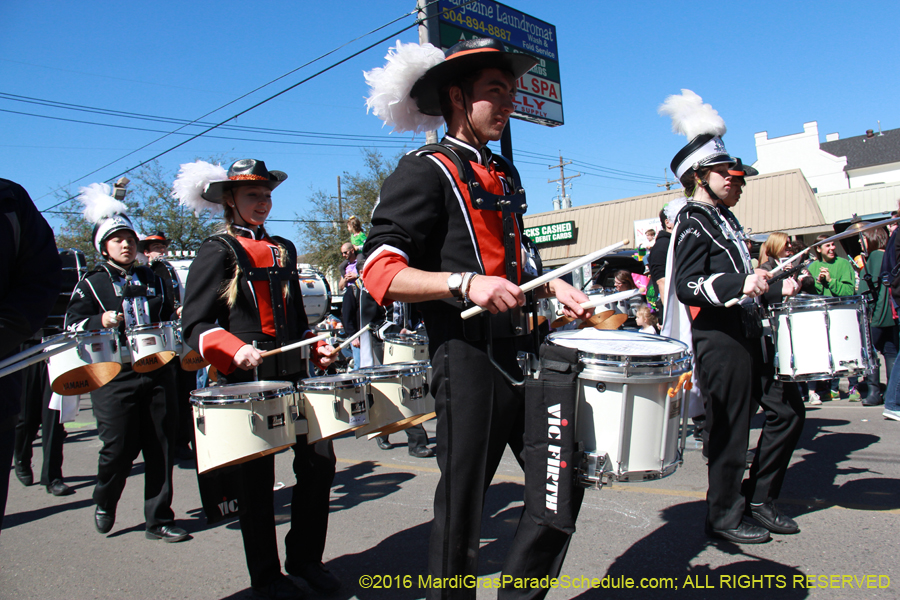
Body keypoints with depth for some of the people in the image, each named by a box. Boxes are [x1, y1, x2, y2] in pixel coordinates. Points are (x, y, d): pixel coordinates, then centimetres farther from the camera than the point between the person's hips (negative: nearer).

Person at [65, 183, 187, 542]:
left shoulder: (151, 280, 18)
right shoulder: (91, 284, 5)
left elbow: (168, 317, 28)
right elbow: (72, 324, 0)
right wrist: (100, 321, -18)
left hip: (157, 373, 4)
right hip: (115, 376, -4)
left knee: (161, 446, 4)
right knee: (118, 447, -2)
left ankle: (159, 519, 15)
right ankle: (104, 503, 30)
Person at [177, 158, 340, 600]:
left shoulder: (283, 249, 17)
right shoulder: (217, 251, -1)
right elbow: (195, 324, -7)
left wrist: (317, 348, 7)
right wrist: (234, 348, -23)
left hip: (293, 373, 5)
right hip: (247, 380, -5)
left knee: (319, 460, 2)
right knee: (257, 479, 4)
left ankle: (305, 559, 22)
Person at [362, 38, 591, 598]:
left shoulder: (504, 173, 19)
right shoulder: (425, 171, -6)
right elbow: (380, 272, -15)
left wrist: (552, 286, 12)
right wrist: (465, 284, -28)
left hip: (526, 352, 8)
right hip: (470, 359, -8)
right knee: (462, 506, 4)